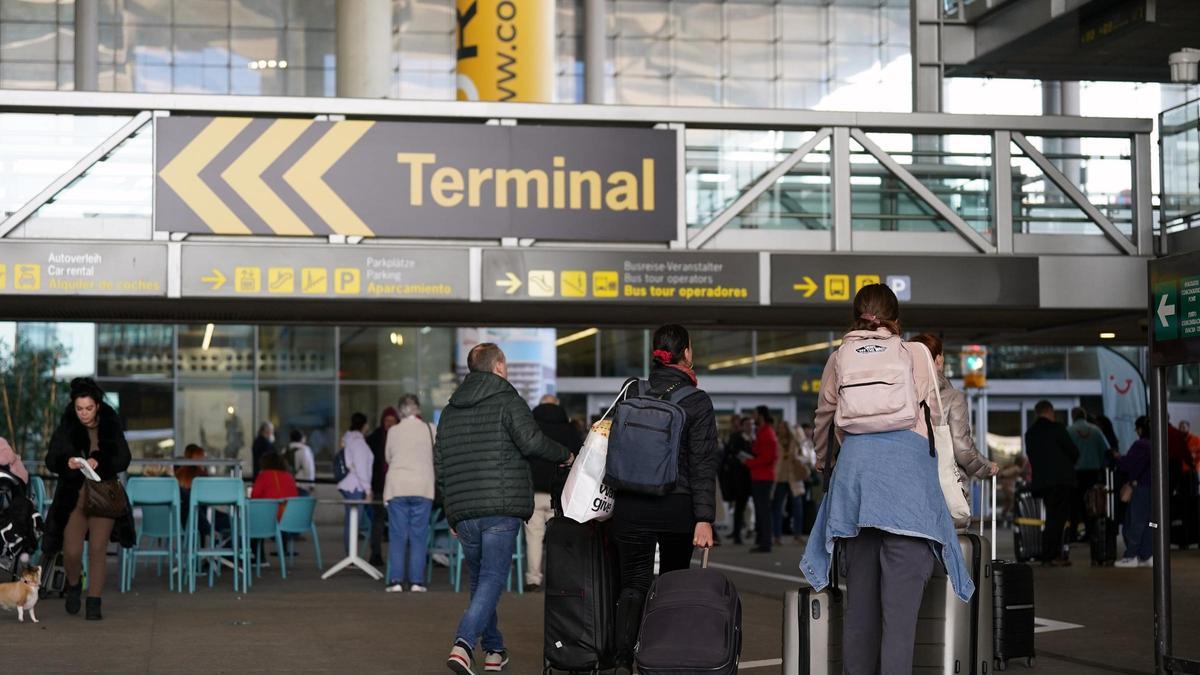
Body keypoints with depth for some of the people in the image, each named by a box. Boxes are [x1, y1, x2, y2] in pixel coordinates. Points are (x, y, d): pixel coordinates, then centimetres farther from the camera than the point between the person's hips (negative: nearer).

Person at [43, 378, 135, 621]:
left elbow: (123, 460, -6)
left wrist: (100, 463, -25)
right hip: (74, 496, 0)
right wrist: (67, 463, -25)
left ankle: (94, 604, 4)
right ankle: (74, 585, 28)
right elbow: (50, 460, -3)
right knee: (71, 551, -4)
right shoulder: (66, 428, -3)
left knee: (98, 549, -3)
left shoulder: (111, 426, -4)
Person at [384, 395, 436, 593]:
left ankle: (396, 581, 0)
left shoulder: (393, 430, 1)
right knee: (419, 536, 3)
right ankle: (416, 581, 1)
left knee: (397, 535, 4)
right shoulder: (430, 429, -1)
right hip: (423, 487, 0)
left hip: (397, 487, 0)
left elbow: (387, 457, 13)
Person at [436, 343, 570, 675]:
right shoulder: (507, 401, -2)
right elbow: (531, 441, -17)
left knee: (479, 579, 18)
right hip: (501, 510, -6)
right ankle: (463, 645, -24)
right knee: (492, 578, -7)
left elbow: (439, 467, 19)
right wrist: (563, 454, 1)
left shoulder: (450, 411, 18)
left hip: (462, 512, 6)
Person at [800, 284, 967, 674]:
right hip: (908, 459, -3)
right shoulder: (914, 353, 12)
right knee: (901, 592, -8)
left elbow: (824, 418, 23)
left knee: (860, 588, 8)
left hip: (855, 462, 3)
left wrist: (823, 464, 39)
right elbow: (933, 415, 15)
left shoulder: (839, 356, 17)